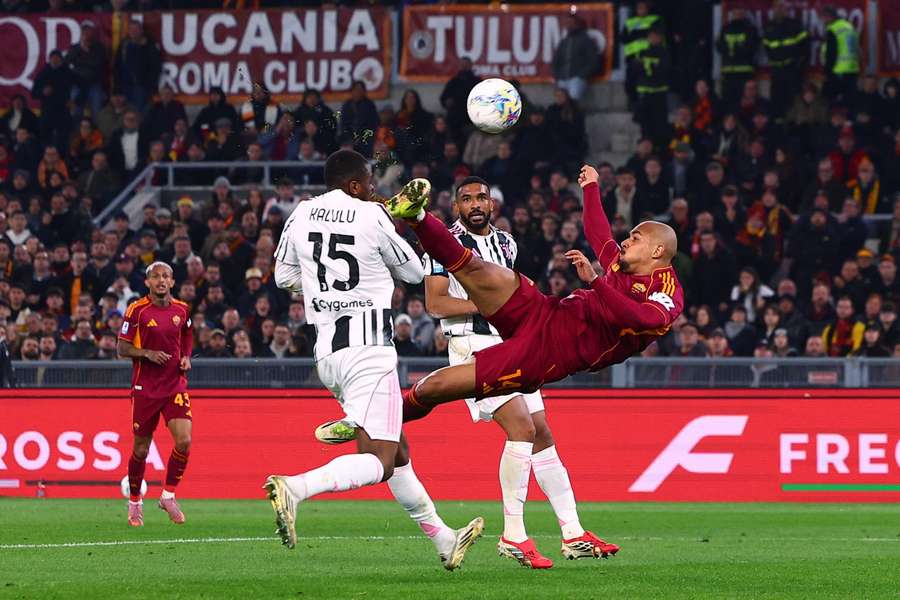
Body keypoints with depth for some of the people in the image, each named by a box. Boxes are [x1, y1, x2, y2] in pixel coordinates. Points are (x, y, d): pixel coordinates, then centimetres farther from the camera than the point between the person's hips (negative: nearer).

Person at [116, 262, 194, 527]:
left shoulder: (182, 309, 4)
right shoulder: (137, 310, -7)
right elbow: (122, 348, -4)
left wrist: (186, 357, 3)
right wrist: (148, 353, -20)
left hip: (176, 385, 3)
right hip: (145, 387, -3)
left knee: (184, 441, -14)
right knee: (141, 448, 4)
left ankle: (168, 495, 5)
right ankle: (134, 501, 23)